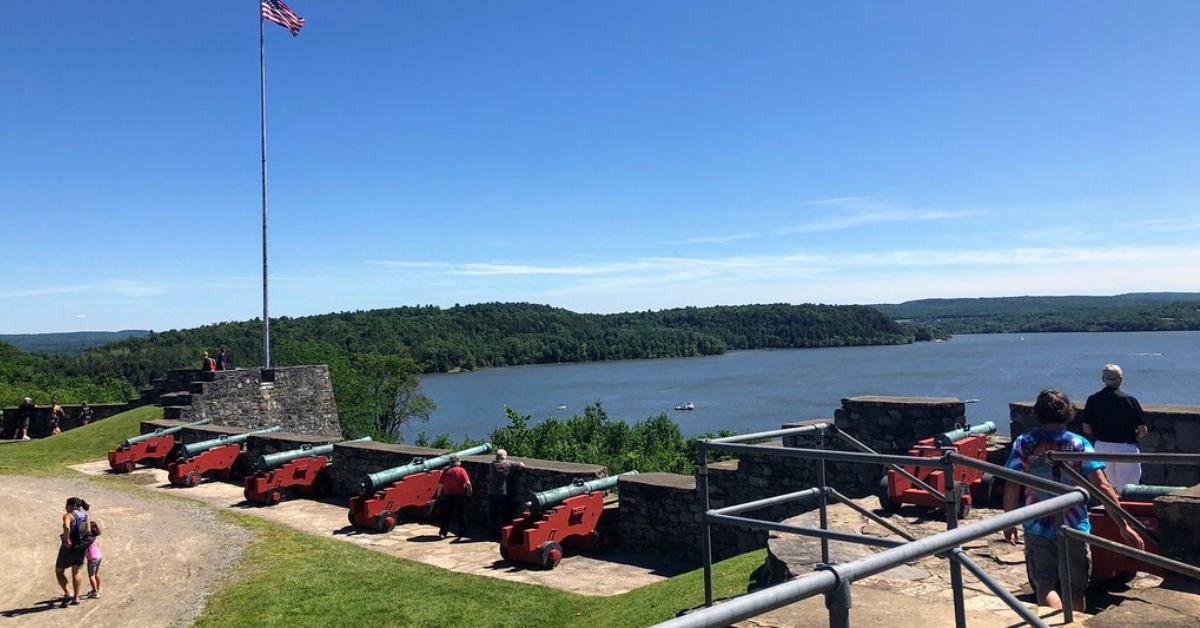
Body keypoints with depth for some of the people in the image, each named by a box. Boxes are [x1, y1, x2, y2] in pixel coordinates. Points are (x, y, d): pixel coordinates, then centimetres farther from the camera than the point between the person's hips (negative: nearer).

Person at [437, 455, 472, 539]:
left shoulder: (446, 471, 2)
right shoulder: (461, 470, -7)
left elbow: (441, 485, 1)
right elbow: (468, 483, -15)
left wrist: (439, 495, 11)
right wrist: (469, 491, 0)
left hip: (448, 496, 2)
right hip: (460, 496, -2)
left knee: (446, 515, 12)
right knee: (461, 515, 10)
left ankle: (443, 532, 9)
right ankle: (462, 532, 13)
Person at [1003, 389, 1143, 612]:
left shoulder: (1024, 443, -5)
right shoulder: (1079, 444, -6)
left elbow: (1012, 487, -7)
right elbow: (1102, 486, -13)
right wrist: (1123, 526, -11)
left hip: (1037, 528, -1)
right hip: (1074, 527, 1)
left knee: (1044, 585, 5)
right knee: (1075, 589, 19)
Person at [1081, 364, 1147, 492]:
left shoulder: (1093, 400, -1)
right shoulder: (1130, 400, -8)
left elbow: (1086, 429, 1)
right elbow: (1143, 430, -6)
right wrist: (1131, 436, 13)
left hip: (1101, 447, 3)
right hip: (1126, 447, -3)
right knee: (1127, 489, 2)